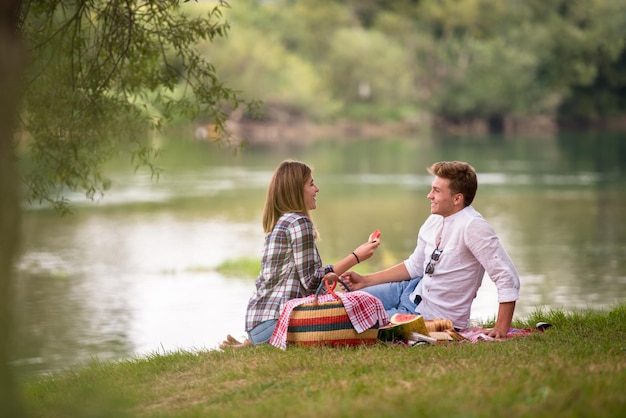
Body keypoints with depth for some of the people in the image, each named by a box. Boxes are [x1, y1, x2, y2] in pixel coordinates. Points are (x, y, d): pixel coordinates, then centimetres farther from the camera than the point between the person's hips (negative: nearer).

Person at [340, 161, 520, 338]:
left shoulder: (472, 226, -25)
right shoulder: (435, 221, -1)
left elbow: (508, 278, -26)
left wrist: (501, 329, -29)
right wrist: (365, 281, 7)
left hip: (435, 316, -8)